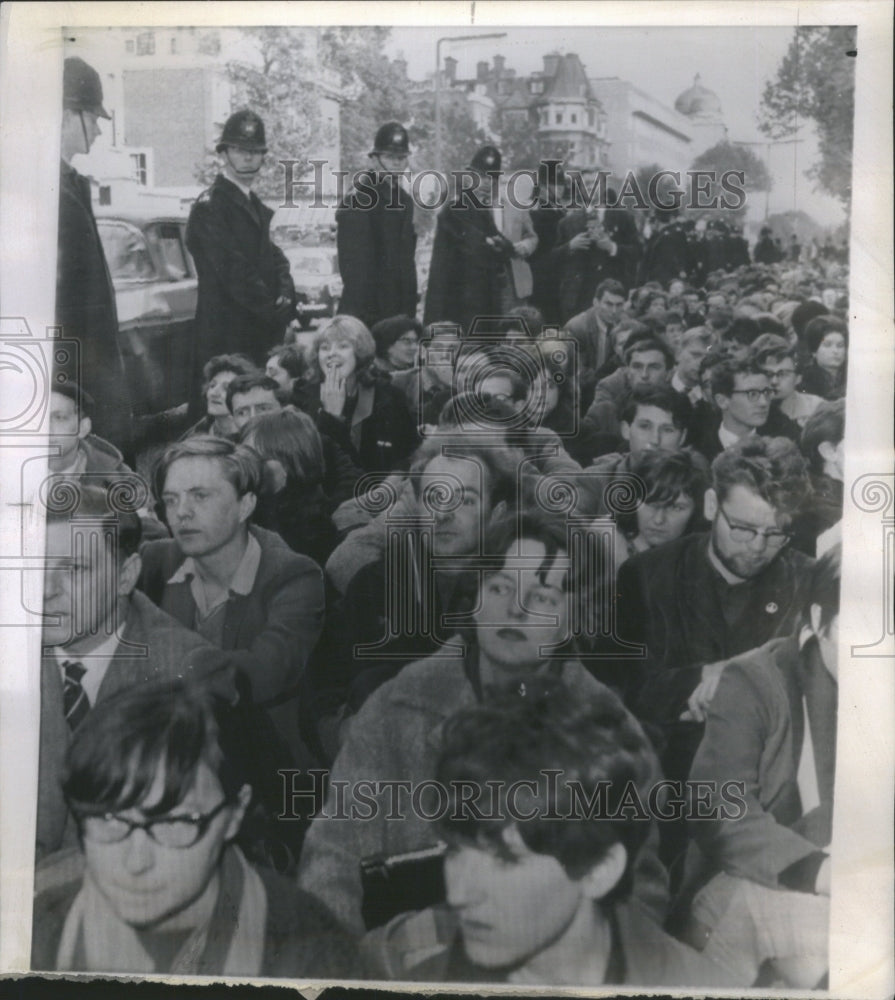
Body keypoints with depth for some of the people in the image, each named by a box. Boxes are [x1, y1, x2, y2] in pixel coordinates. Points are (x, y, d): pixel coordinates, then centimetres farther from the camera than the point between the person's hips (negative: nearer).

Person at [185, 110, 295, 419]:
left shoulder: (254, 204, 19)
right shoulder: (210, 205, -9)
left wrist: (285, 294, -4)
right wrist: (275, 310, -14)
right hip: (225, 334, -8)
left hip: (260, 333, 8)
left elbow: (273, 255, 15)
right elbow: (233, 271, -16)